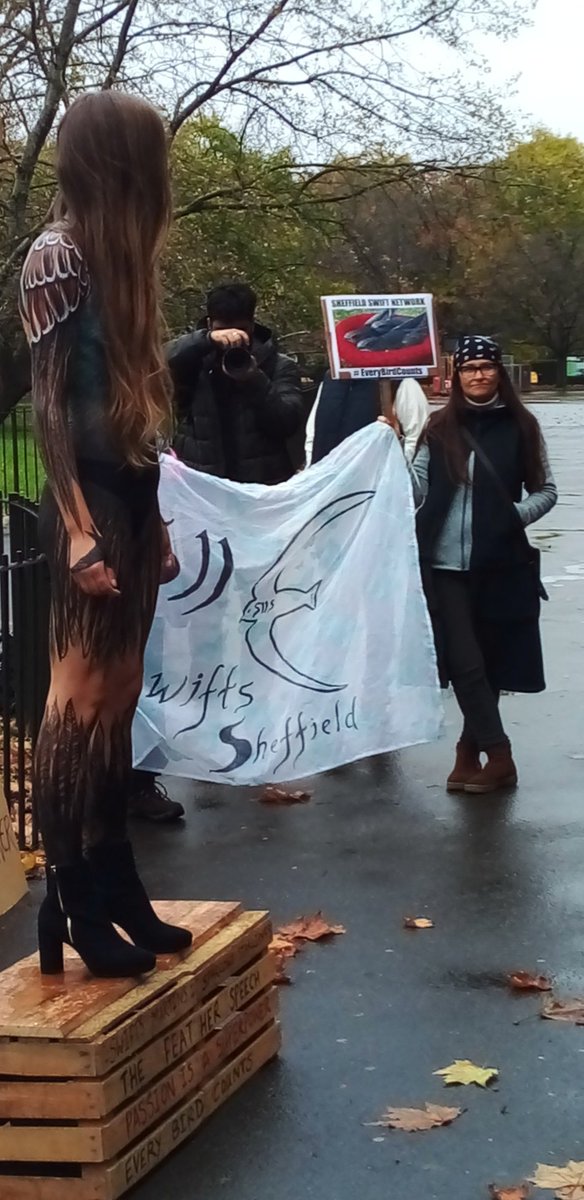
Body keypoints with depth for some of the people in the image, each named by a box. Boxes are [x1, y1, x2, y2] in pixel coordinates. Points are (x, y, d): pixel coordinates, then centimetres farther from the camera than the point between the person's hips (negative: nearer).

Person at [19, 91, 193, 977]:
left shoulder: (117, 257, 16)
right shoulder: (58, 254, -8)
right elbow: (48, 404, -13)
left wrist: (152, 518, 15)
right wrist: (78, 525, -19)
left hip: (132, 490, 9)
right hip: (91, 496, -9)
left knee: (118, 697, 10)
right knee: (81, 699, -6)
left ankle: (116, 892, 17)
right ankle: (69, 909, 1)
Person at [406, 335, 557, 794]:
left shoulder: (520, 427, 3)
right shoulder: (440, 428, 4)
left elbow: (546, 491, 7)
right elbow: (416, 490, 1)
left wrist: (518, 514, -10)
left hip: (502, 564, 0)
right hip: (447, 564, 0)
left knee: (491, 660, 7)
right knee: (465, 662, -3)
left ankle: (470, 750, 20)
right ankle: (499, 757, 5)